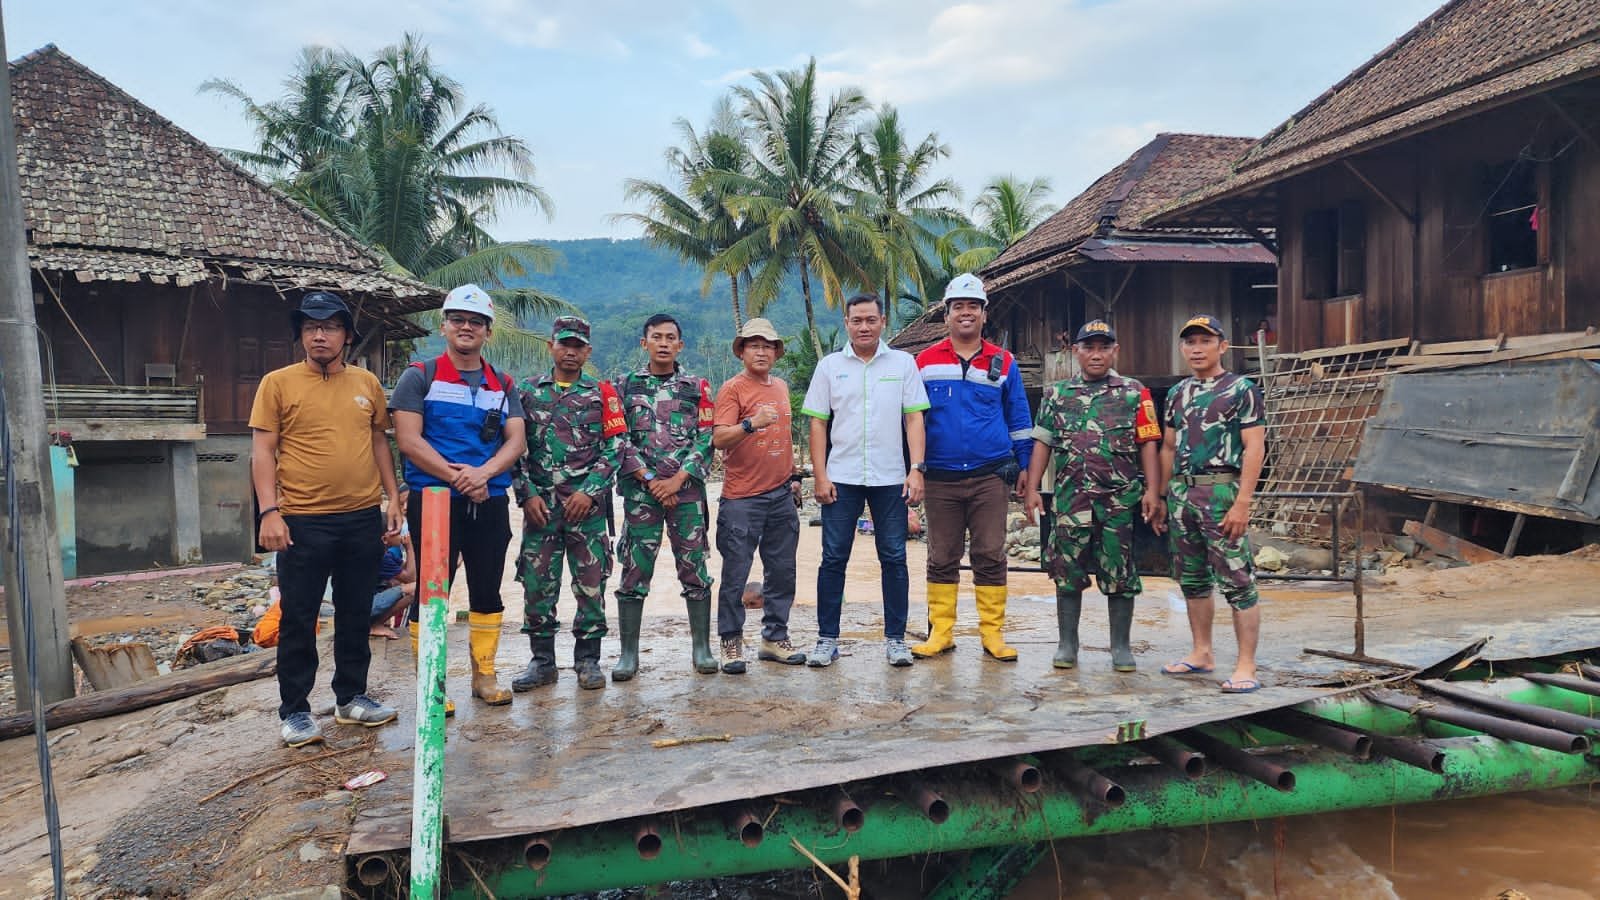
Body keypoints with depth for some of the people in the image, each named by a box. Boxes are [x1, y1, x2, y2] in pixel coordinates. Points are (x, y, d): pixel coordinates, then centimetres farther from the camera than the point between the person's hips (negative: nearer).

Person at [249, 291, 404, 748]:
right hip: (303, 522, -3)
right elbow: (262, 451, -3)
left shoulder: (367, 383, 9)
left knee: (356, 615, 13)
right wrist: (269, 510, -12)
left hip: (363, 519, 4)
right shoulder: (278, 383, 0)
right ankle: (294, 711, 16)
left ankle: (351, 697, 27)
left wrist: (393, 498, 9)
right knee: (298, 620, 4)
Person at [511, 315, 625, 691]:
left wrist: (589, 491, -10)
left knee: (591, 582, 2)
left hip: (587, 503, -1)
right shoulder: (527, 391, 10)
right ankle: (542, 661, 16)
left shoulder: (601, 393, 7)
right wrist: (527, 494, -4)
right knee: (537, 582, 4)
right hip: (540, 503, 1)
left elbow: (613, 448, 1)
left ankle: (588, 660, 14)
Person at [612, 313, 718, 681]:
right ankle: (629, 653, 9)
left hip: (687, 490, 0)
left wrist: (678, 479, -11)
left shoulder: (697, 386, 8)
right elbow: (619, 439, 1)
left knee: (694, 567, 3)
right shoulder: (626, 385, 8)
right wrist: (650, 479, -9)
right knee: (635, 570, 1)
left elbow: (706, 438, 1)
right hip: (640, 491, 0)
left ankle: (701, 647, 14)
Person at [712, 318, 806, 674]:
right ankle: (731, 642, 10)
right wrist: (751, 423, -32)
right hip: (742, 497, -6)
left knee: (781, 570, 11)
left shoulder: (780, 386, 15)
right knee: (735, 574, -1)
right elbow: (719, 439, -17)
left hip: (781, 495, 6)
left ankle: (775, 637, 22)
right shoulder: (732, 388, -6)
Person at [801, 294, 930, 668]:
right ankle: (827, 639, 11)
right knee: (833, 558, 2)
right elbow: (818, 424, 6)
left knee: (894, 558, 4)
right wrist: (820, 476, -2)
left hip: (890, 478, 0)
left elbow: (914, 418, 3)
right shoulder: (830, 366, 6)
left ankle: (895, 638, 14)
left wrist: (917, 469, -6)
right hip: (841, 478, 0)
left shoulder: (903, 363, 6)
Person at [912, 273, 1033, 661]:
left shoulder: (1003, 363, 8)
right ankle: (941, 631, 14)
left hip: (990, 476, 0)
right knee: (942, 558, 6)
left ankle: (992, 632, 10)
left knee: (991, 557, 2)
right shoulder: (925, 362, 7)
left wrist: (1022, 465, 7)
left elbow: (1019, 420, 13)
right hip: (940, 479, 0)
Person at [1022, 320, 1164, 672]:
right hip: (1070, 498, 1)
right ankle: (1067, 644, 16)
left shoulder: (1134, 394, 7)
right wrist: (1032, 490, 1)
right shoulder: (1057, 394, 12)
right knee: (1067, 571, 5)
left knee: (1120, 574, 4)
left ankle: (1121, 647, 16)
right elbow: (1042, 443, 9)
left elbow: (1148, 445, 2)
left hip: (1121, 499, -1)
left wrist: (1152, 491, -7)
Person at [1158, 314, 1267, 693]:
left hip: (1221, 491, -7)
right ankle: (1202, 654, 23)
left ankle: (1246, 666, -1)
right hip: (1181, 492, 7)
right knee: (1193, 579, 12)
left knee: (1236, 580, -6)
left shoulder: (1241, 389, -2)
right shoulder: (1178, 392, 16)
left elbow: (1254, 448, -9)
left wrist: (1242, 503, -17)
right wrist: (1161, 497, 14)